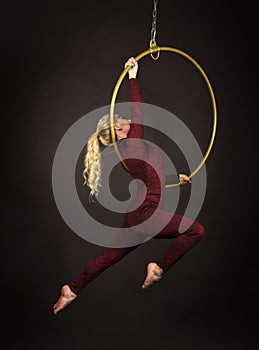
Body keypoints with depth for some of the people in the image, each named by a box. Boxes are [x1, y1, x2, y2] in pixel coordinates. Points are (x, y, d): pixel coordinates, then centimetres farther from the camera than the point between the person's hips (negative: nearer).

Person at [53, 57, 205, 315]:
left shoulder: (129, 149, 13)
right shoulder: (132, 146, -13)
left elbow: (150, 170, 28)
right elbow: (138, 112, -19)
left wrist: (175, 176, 36)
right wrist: (133, 76, -16)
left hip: (136, 215, 9)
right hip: (145, 215, -9)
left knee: (110, 256, 19)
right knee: (196, 230, -6)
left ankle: (72, 290, 28)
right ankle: (159, 268, 3)